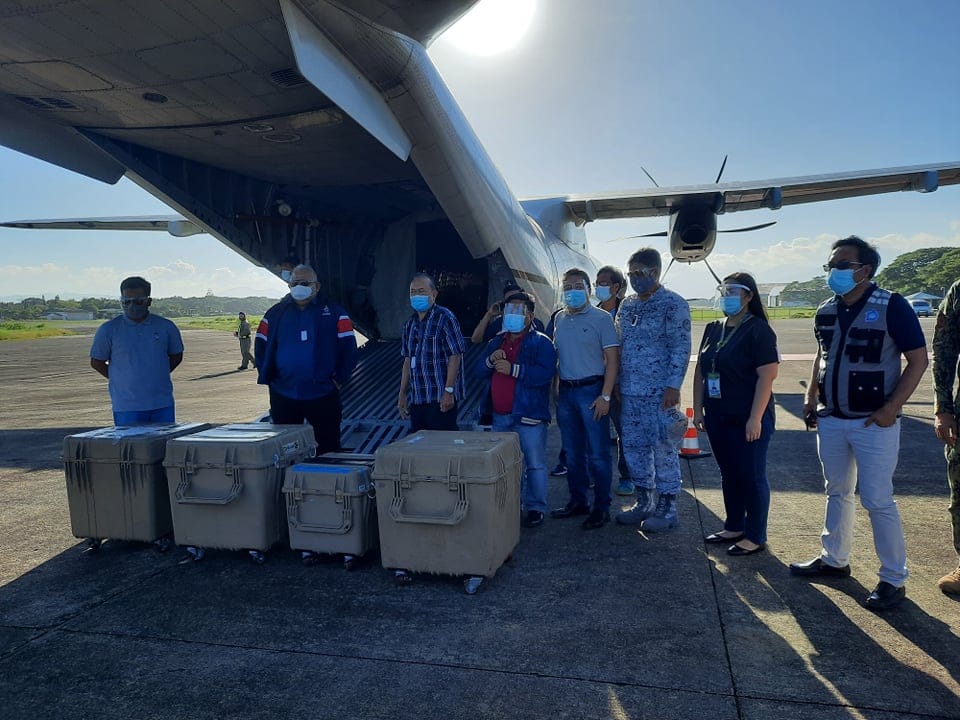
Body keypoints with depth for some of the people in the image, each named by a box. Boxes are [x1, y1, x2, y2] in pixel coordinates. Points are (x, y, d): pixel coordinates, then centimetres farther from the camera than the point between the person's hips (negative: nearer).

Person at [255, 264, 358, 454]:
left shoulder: (334, 312, 0)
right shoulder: (276, 313, 8)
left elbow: (348, 348, 0)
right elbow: (261, 348, 12)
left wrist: (339, 379, -4)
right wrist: (268, 379, 4)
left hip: (323, 395, -2)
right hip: (283, 395, 3)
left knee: (327, 450, 4)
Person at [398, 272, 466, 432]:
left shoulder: (445, 318, -7)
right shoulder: (410, 323, 15)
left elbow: (455, 356, -13)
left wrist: (449, 391, -18)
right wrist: (402, 394, 16)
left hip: (440, 399, -7)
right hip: (416, 399, 7)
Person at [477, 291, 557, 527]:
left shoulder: (541, 343, -6)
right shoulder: (496, 342, 16)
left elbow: (545, 374, -20)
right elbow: (479, 370, 12)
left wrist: (513, 369, -22)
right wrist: (490, 360, -9)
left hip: (529, 415, -6)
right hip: (500, 416, 6)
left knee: (535, 464, 1)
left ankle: (535, 508, 13)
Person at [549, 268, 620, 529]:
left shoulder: (601, 318, -4)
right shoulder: (559, 318, 12)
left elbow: (612, 359, -8)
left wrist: (605, 396, -15)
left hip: (591, 390, -5)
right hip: (566, 392, 6)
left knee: (598, 454, -1)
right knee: (573, 452, 13)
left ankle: (601, 507, 9)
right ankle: (577, 501, 25)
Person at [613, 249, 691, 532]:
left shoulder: (673, 304, -6)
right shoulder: (627, 305, 13)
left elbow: (681, 348, -11)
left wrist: (673, 386, -17)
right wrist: (617, 384, 13)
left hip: (660, 392, -7)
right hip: (630, 392, 7)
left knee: (664, 450, 1)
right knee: (633, 447, 12)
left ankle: (667, 508, 13)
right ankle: (644, 502, 25)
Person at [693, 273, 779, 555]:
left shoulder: (758, 330, -10)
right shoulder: (713, 329, 10)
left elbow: (767, 375, -16)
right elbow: (700, 370, 14)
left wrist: (755, 419, -20)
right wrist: (698, 409, 9)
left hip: (747, 418, -6)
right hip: (717, 417, 7)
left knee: (752, 477, 4)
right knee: (729, 475, 16)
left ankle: (755, 536, 17)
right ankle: (734, 527, 29)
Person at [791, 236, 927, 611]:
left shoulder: (891, 306, -11)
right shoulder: (826, 312, 7)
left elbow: (918, 359, -10)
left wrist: (891, 408, -17)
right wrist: (811, 397, 8)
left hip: (873, 422, -6)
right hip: (831, 419, 6)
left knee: (878, 500, -3)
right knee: (837, 492, 16)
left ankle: (893, 579, 12)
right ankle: (834, 560, 30)